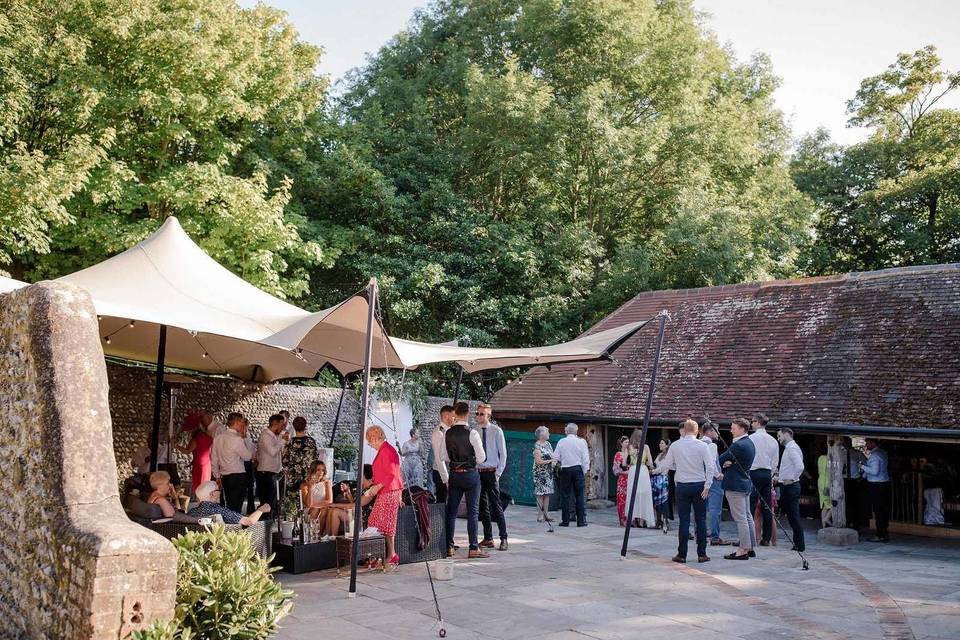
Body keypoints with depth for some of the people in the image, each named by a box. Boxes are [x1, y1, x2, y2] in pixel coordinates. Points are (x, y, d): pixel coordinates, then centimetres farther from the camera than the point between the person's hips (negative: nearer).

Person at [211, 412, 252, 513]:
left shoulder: (217, 438, 7)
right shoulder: (237, 439, -16)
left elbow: (214, 460, 13)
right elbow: (247, 457, -6)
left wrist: (217, 476, 23)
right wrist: (243, 438, 1)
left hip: (224, 477, 7)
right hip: (238, 476, -7)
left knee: (229, 506, 16)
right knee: (236, 508, -3)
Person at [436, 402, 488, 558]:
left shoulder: (447, 434, 1)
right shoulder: (472, 433, -12)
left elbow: (441, 458, 6)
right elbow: (481, 458, -9)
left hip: (454, 475, 4)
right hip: (470, 474, -4)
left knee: (451, 511, 10)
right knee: (472, 511, 1)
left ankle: (449, 547, 15)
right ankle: (473, 548, 1)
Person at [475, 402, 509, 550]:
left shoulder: (496, 431, -4)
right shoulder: (474, 431, 5)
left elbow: (503, 453, -2)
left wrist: (498, 472, -7)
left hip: (491, 472, -4)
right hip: (477, 472, 4)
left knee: (496, 505, -6)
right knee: (482, 506, 9)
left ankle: (503, 539, 0)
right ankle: (488, 538, 17)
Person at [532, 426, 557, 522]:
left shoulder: (548, 444, 12)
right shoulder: (537, 446, -12)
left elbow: (553, 456, 18)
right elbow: (538, 461, -16)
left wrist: (554, 462, -4)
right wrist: (550, 461, -15)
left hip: (549, 472, 7)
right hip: (540, 473, -7)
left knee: (547, 493, 6)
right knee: (540, 493, -5)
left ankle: (546, 514, 9)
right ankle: (540, 514, -2)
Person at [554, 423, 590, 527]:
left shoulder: (561, 442, -1)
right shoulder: (581, 441, -2)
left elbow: (555, 457, 0)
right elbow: (585, 458, -2)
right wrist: (585, 471, 7)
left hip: (565, 470, 0)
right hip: (578, 469, 0)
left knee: (565, 495, 6)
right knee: (579, 495, 3)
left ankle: (565, 520, 6)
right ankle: (581, 520, 3)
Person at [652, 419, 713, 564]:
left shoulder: (675, 446, 0)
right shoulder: (702, 445, -3)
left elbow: (666, 465, 5)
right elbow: (710, 467, -8)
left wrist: (655, 470, 24)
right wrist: (707, 486, -4)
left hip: (682, 486, 1)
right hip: (699, 485, -1)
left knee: (684, 520, 4)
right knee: (701, 520, 6)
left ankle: (682, 554, 6)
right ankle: (702, 554, 8)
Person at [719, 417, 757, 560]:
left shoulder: (737, 445, -20)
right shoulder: (750, 443, 11)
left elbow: (720, 460, -14)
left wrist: (724, 465, 7)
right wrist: (727, 464, -6)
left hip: (734, 485, -10)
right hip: (745, 483, 10)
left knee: (740, 519, -6)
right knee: (747, 516, 14)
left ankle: (743, 550, -2)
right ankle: (750, 547, 21)